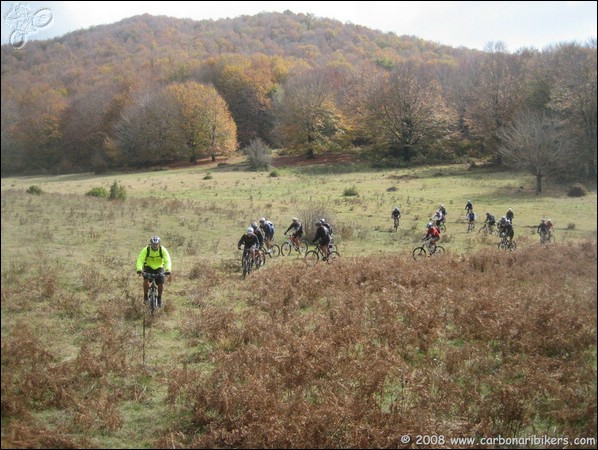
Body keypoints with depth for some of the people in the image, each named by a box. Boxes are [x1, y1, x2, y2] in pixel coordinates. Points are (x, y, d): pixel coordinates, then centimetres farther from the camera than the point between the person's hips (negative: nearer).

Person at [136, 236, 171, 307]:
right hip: (148, 268, -1)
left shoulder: (163, 250, -22)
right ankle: (145, 296, -5)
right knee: (146, 280, -27)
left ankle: (159, 298, 11)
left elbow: (167, 261, -30)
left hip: (159, 269, 1)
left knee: (161, 283, -16)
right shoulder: (146, 250, -23)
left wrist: (168, 270, -48)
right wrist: (139, 269, -49)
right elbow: (140, 260, -31)